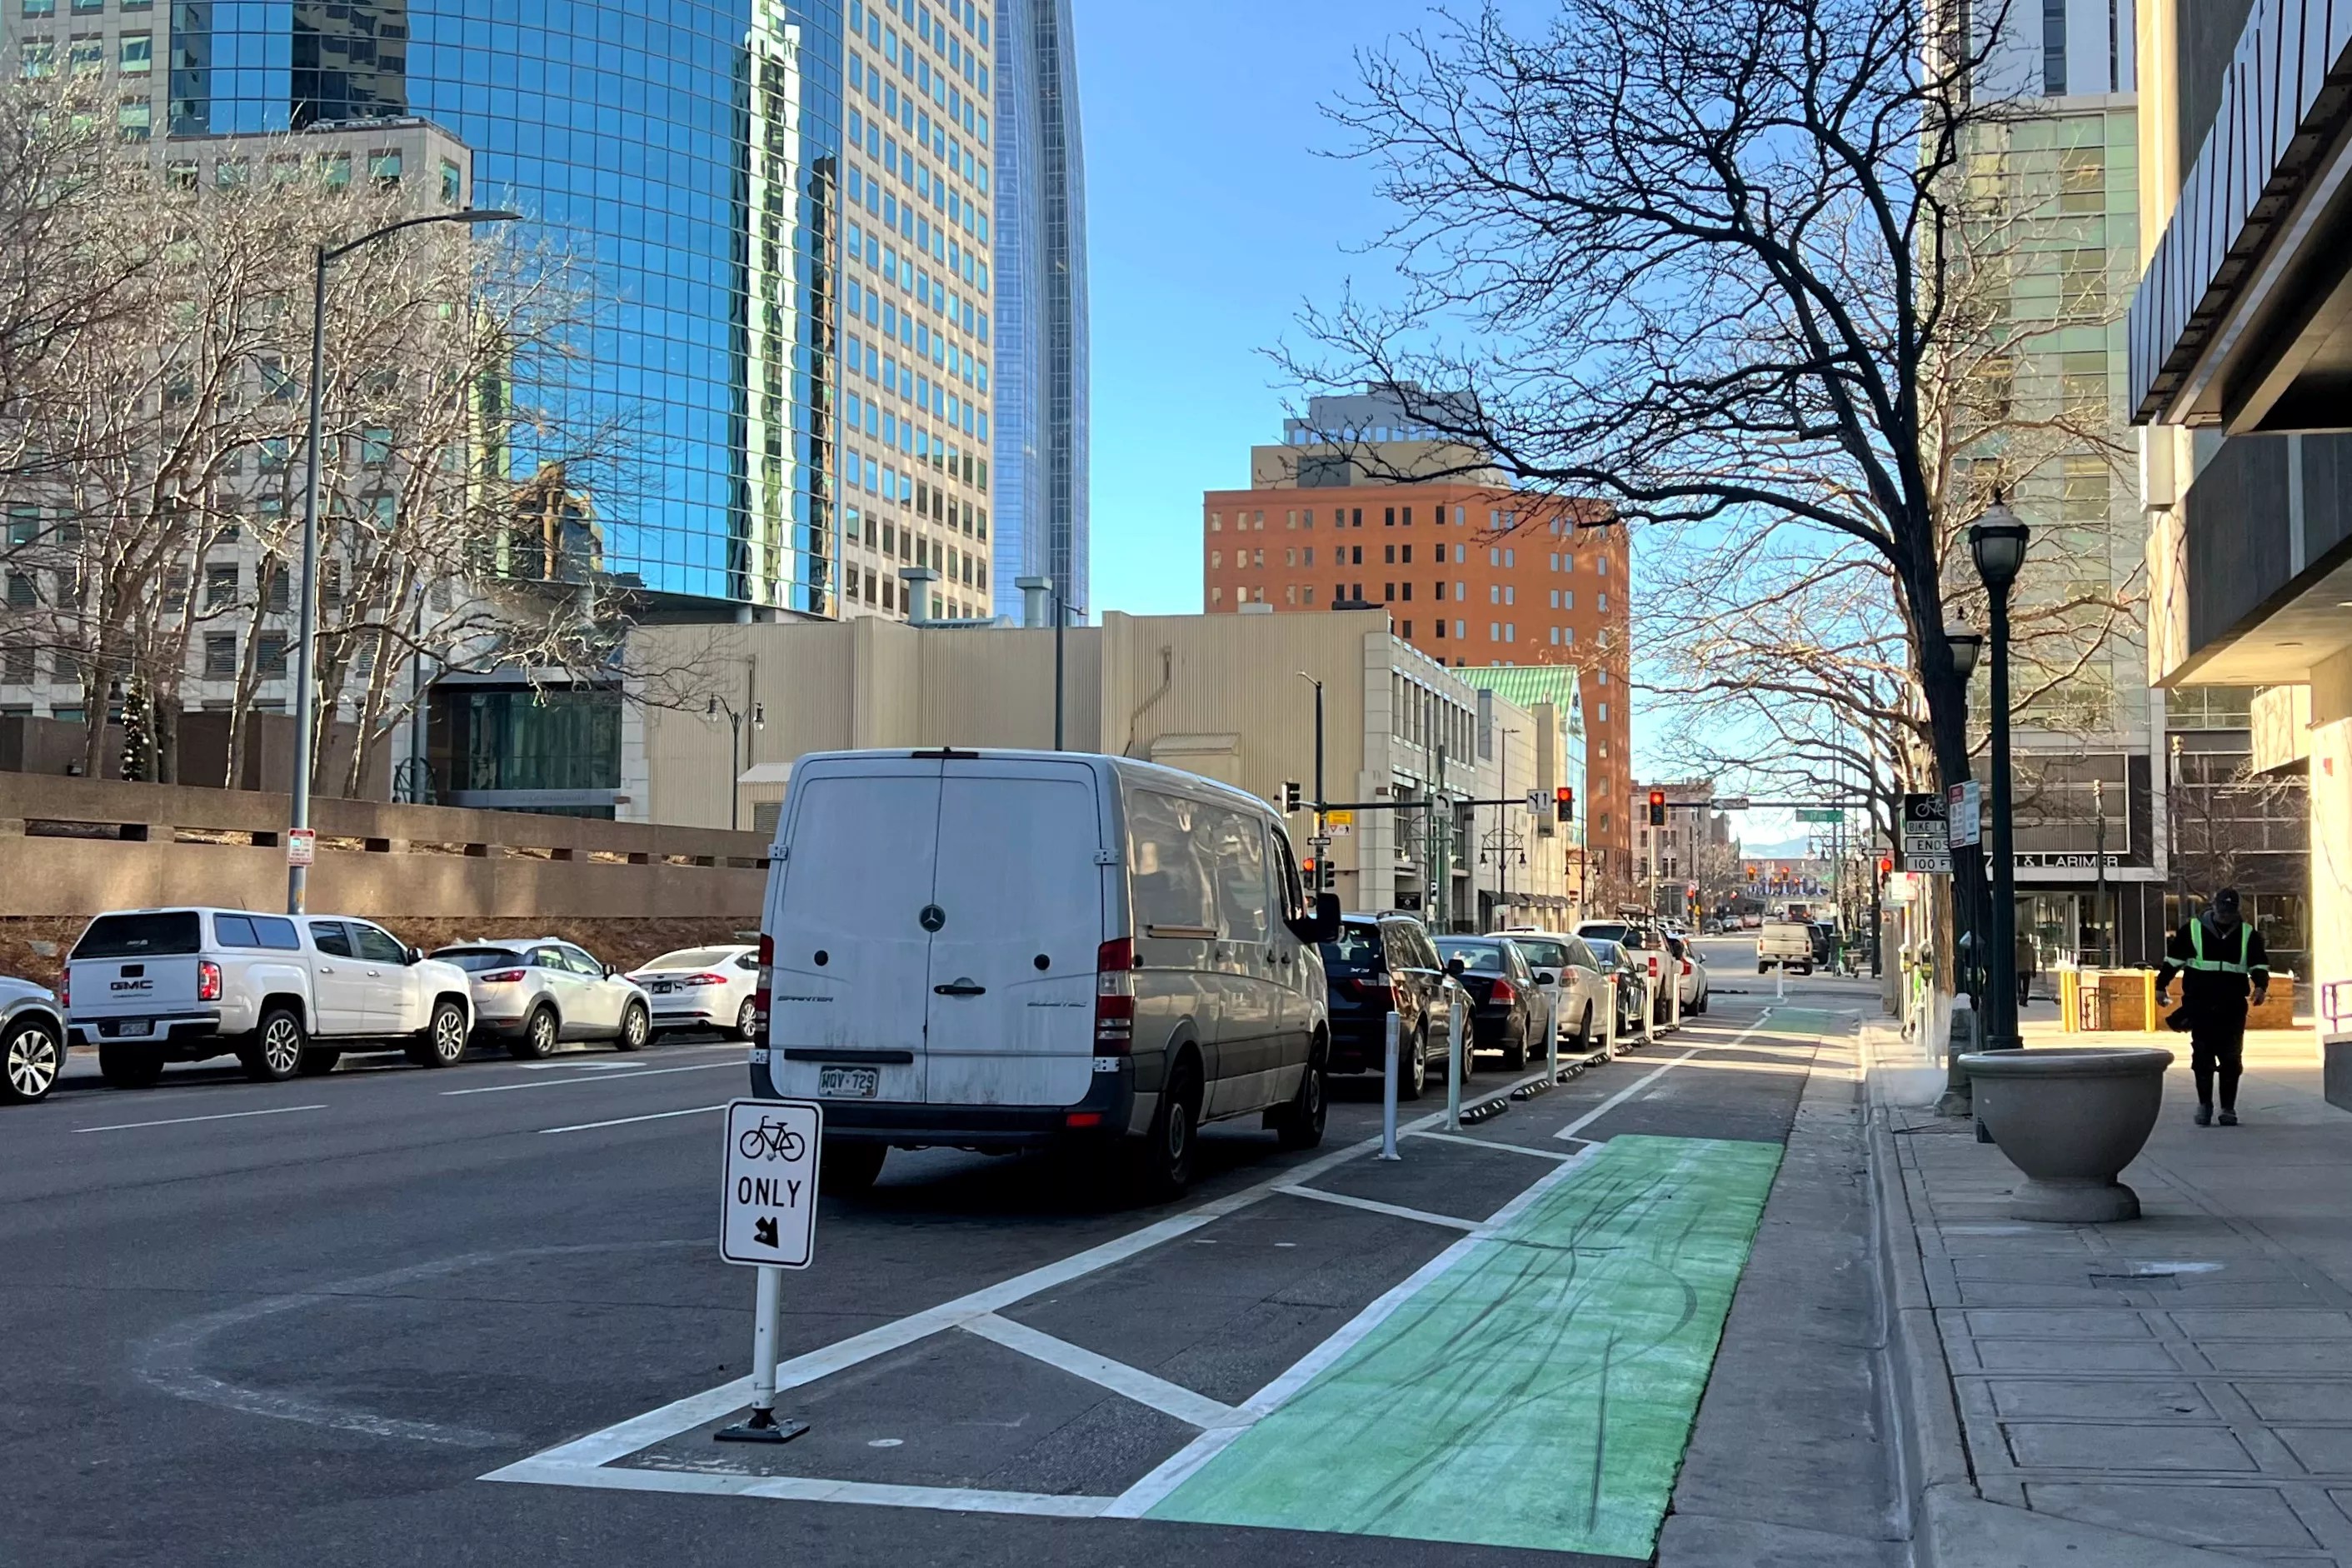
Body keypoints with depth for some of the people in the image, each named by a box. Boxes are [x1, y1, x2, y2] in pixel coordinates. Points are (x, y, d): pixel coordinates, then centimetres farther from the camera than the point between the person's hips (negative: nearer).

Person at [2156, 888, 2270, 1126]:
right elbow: (2172, 959, 9)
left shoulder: (2248, 935, 9)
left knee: (2231, 1058, 0)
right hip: (2200, 1005, -1)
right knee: (2202, 1056, -2)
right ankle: (2204, 1103, 10)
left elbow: (2259, 965, 8)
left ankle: (2228, 1108, 8)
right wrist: (2161, 986, 5)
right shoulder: (2192, 930, 5)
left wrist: (2260, 986, -12)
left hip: (2233, 1007, 1)